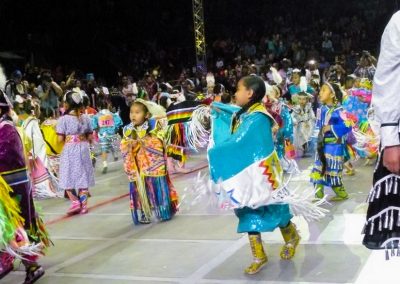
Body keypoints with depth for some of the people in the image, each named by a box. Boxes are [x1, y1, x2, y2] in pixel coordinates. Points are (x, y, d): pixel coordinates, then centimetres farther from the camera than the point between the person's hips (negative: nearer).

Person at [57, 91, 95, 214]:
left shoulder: (63, 119, -11)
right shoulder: (86, 118, 1)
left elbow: (60, 139, -11)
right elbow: (90, 137, 3)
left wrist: (67, 139, 9)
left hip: (69, 149, -4)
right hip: (83, 149, 4)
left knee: (68, 178, 8)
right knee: (83, 177, 11)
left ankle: (75, 202, 0)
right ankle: (83, 204, 13)